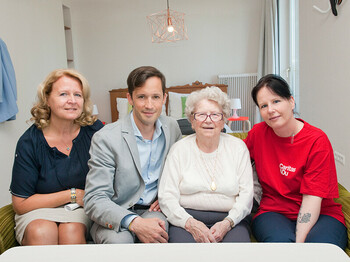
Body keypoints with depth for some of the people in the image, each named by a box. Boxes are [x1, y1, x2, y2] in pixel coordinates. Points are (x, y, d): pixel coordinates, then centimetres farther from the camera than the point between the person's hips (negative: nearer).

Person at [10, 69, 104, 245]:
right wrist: (71, 195, -11)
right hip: (38, 211, 0)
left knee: (71, 231, -31)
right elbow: (20, 204, -7)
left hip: (81, 210, 0)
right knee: (41, 232, -31)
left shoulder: (94, 130, -6)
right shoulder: (29, 142, -9)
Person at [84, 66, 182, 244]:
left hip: (153, 210, 3)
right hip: (116, 216, -2)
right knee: (118, 240, -34)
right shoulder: (105, 139, -14)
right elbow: (94, 200, -17)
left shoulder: (172, 127, 2)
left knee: (158, 233, -31)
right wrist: (134, 223, -33)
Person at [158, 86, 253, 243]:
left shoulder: (238, 147, 9)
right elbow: (166, 196, 0)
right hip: (186, 219, -1)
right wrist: (190, 223, -16)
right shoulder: (179, 149, 6)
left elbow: (246, 194, 4)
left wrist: (227, 223, -12)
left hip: (230, 220, 1)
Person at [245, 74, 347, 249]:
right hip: (273, 211, 2)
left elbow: (312, 198, -14)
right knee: (280, 241, -32)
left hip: (320, 215, -1)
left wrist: (300, 241, -26)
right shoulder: (259, 132, 2)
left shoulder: (317, 140, -8)